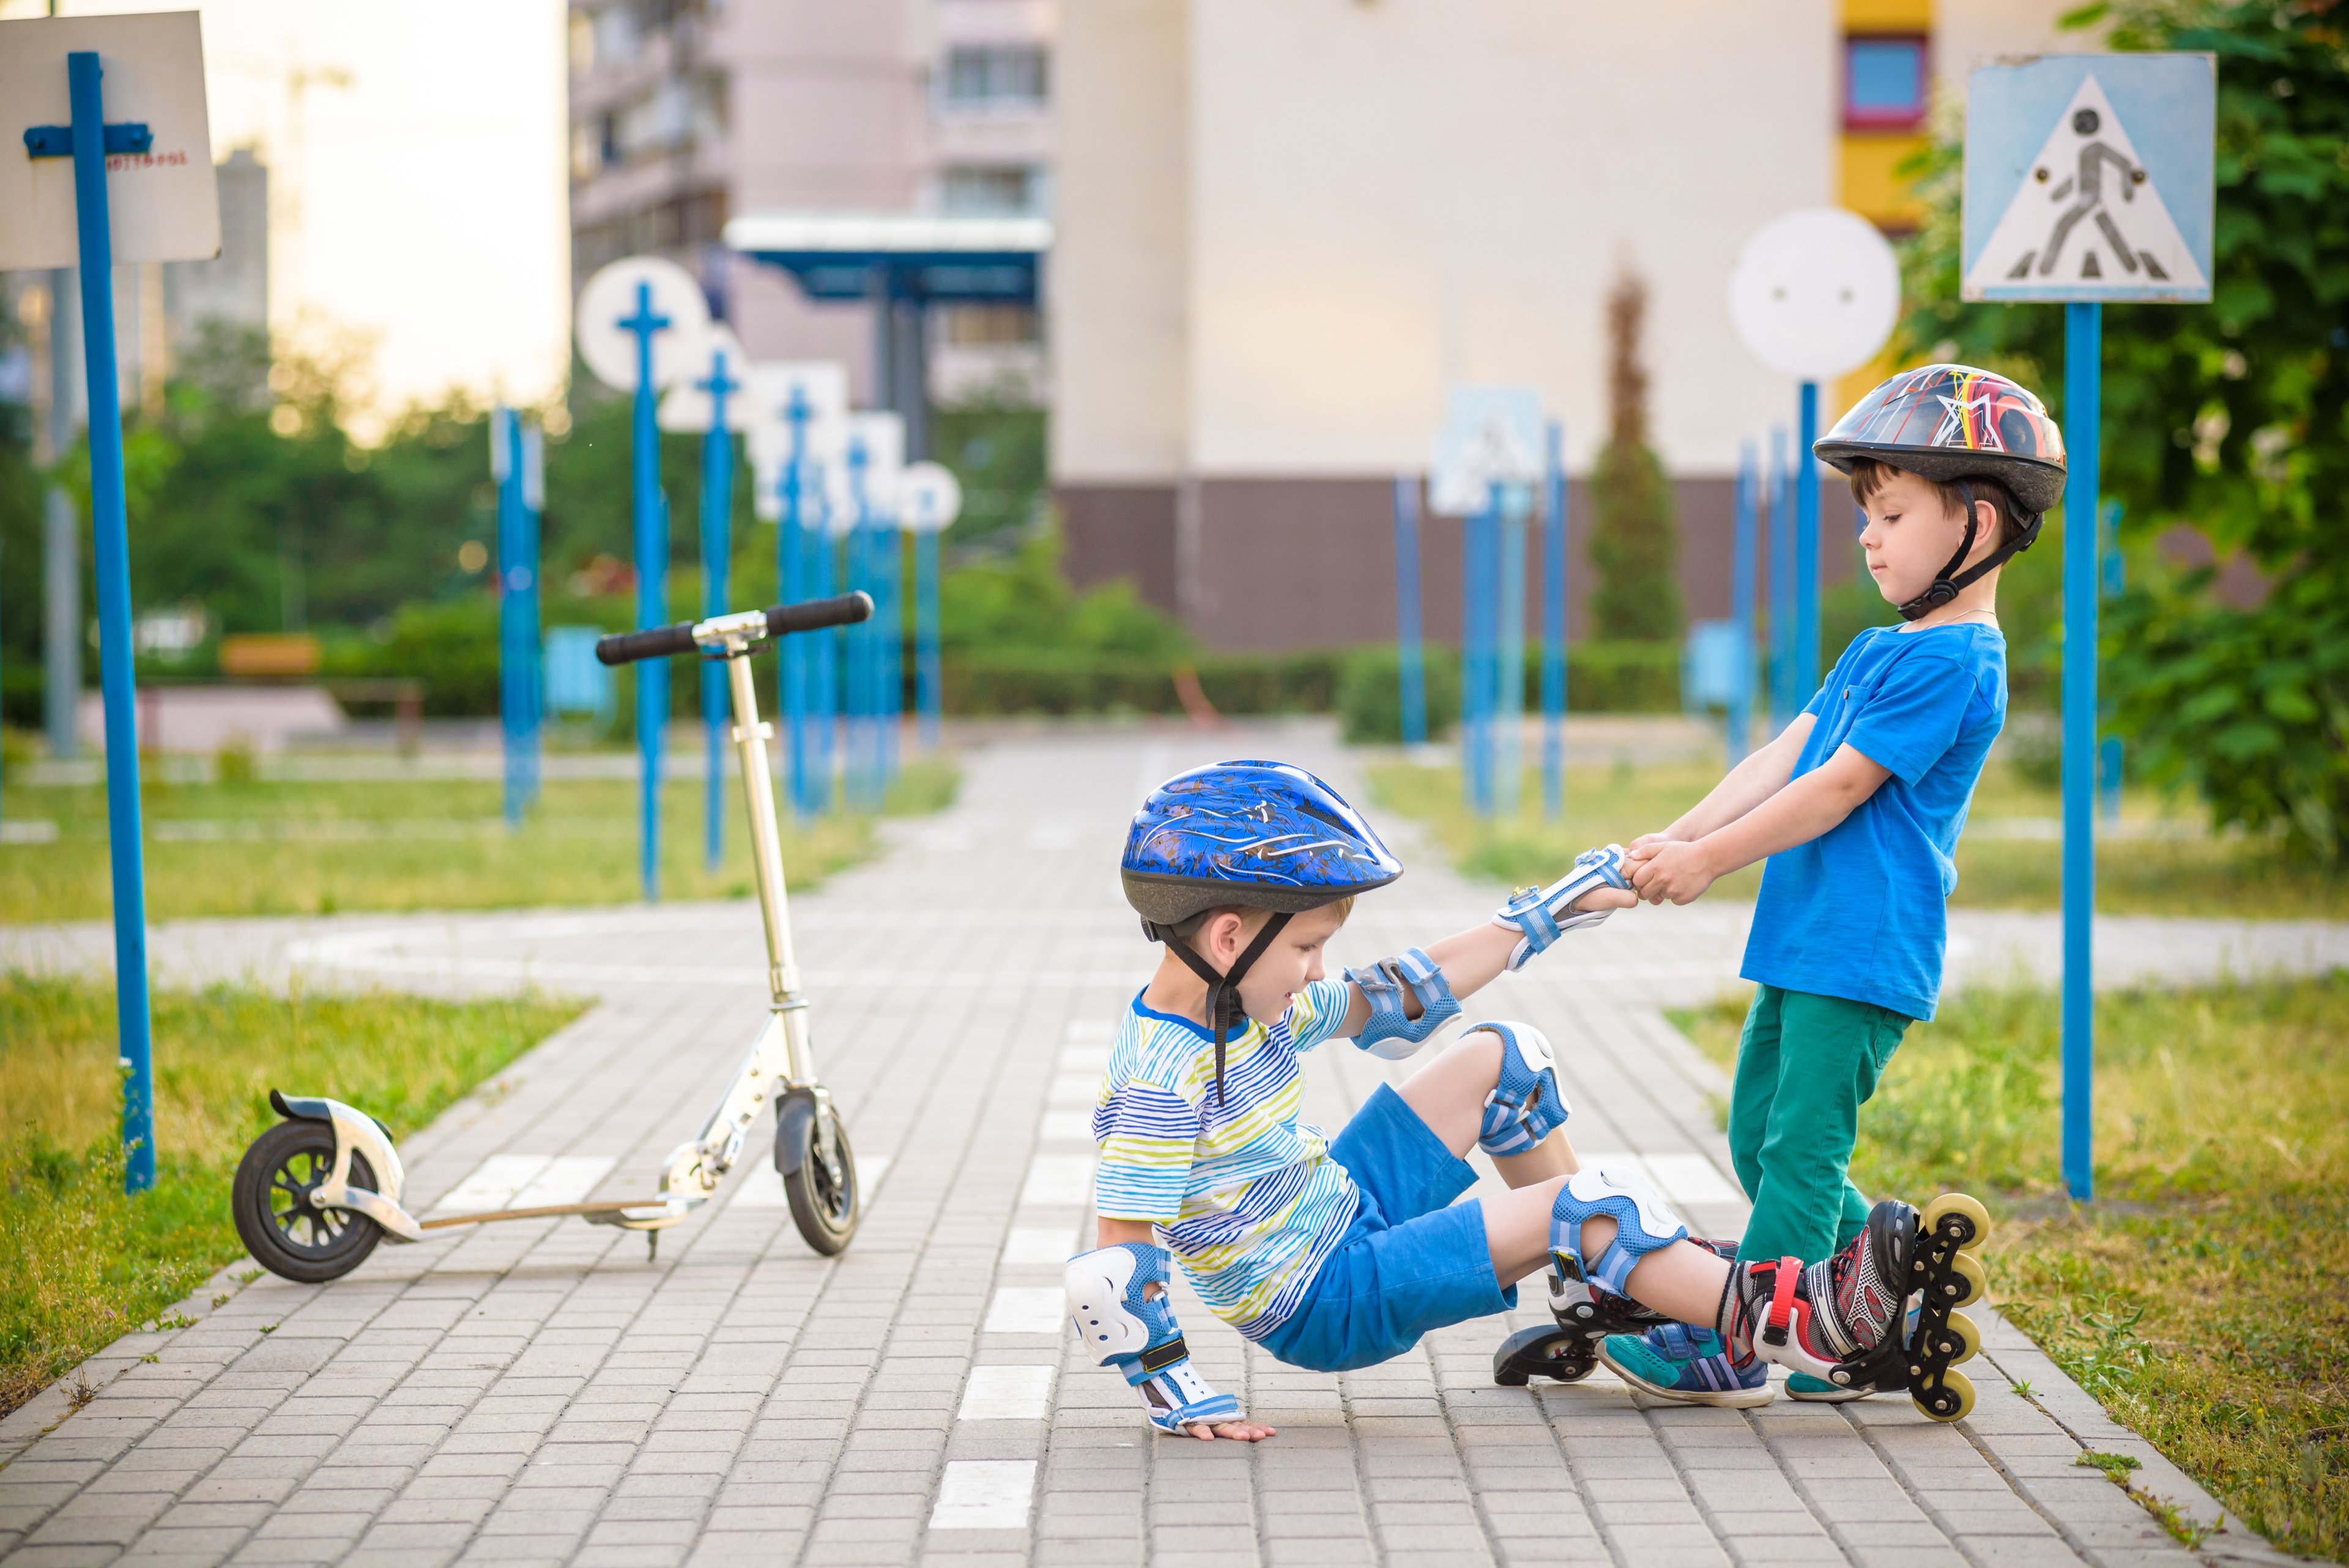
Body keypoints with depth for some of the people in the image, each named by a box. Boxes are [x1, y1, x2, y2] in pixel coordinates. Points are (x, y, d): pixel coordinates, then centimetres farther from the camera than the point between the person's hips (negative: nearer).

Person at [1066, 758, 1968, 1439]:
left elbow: (1393, 1003, 12)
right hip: (1323, 1303, -10)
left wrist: (1546, 914, 16)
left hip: (1343, 1211, 10)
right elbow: (1110, 1272, -29)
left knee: (1500, 1061, 16)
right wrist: (1177, 1394, -27)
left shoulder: (1249, 1004, -2)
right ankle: (1803, 1326, -12)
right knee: (1587, 1208, -18)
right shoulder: (1160, 1083, -29)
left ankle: (1603, 1284, 26)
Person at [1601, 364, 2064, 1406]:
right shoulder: (1876, 651, 17)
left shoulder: (1952, 662, -14)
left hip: (1865, 946, -10)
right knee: (1759, 1135, 14)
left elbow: (1840, 786, -16)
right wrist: (1680, 836, 1)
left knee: (1802, 1145, -7)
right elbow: (1784, 755, 13)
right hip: (1803, 934, 10)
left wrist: (1709, 861, -14)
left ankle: (1737, 1349, -3)